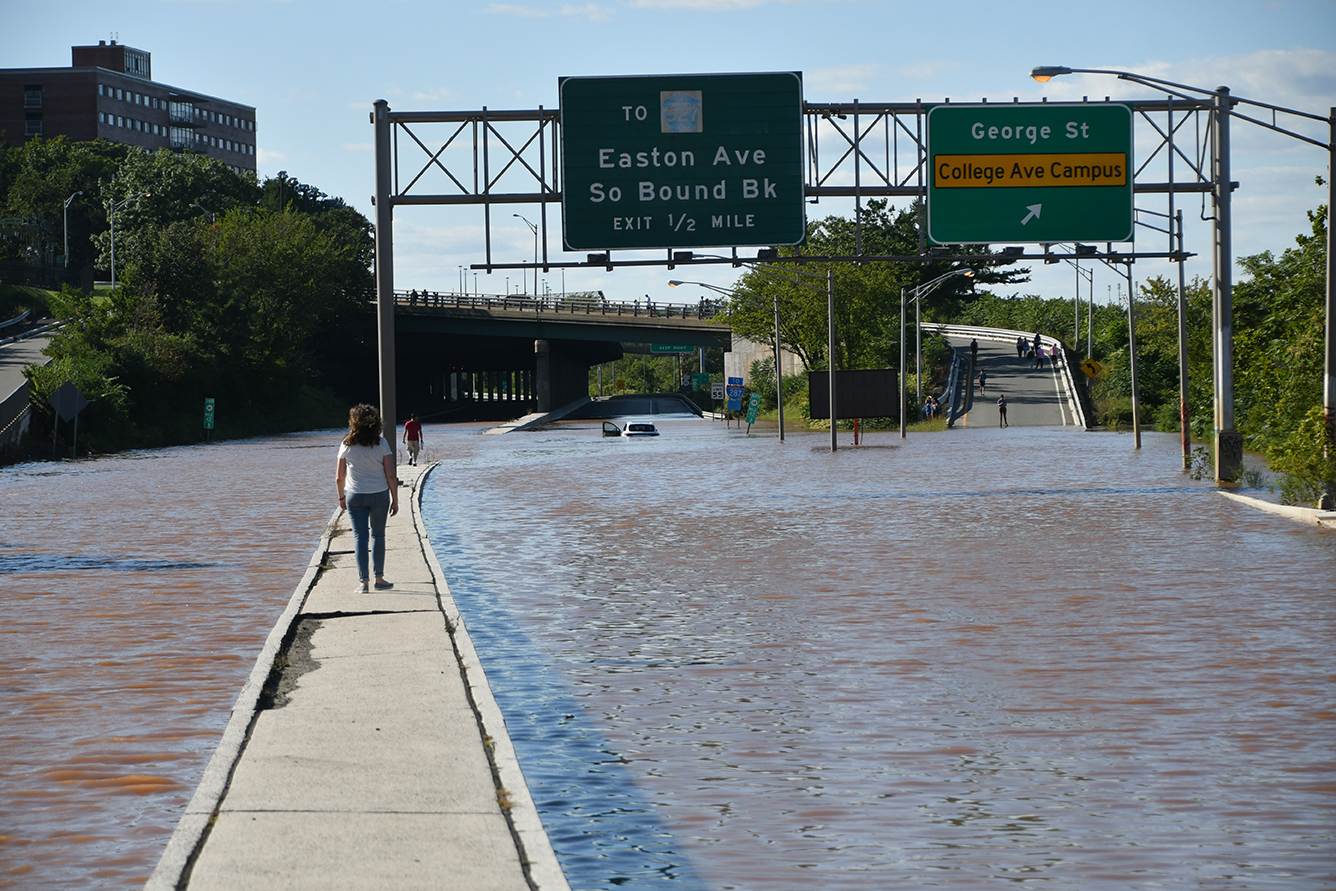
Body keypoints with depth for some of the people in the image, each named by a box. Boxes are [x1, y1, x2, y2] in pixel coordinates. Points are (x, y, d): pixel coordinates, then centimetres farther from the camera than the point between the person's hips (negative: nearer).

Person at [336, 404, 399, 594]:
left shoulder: (347, 445, -3)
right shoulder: (381, 443, -5)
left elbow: (339, 477, 2)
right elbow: (390, 475, -7)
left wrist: (341, 497, 19)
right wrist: (395, 500, 1)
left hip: (355, 496, 0)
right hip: (379, 495, 0)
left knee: (360, 537, 2)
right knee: (378, 535, 13)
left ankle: (363, 581, -3)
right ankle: (379, 578, 16)